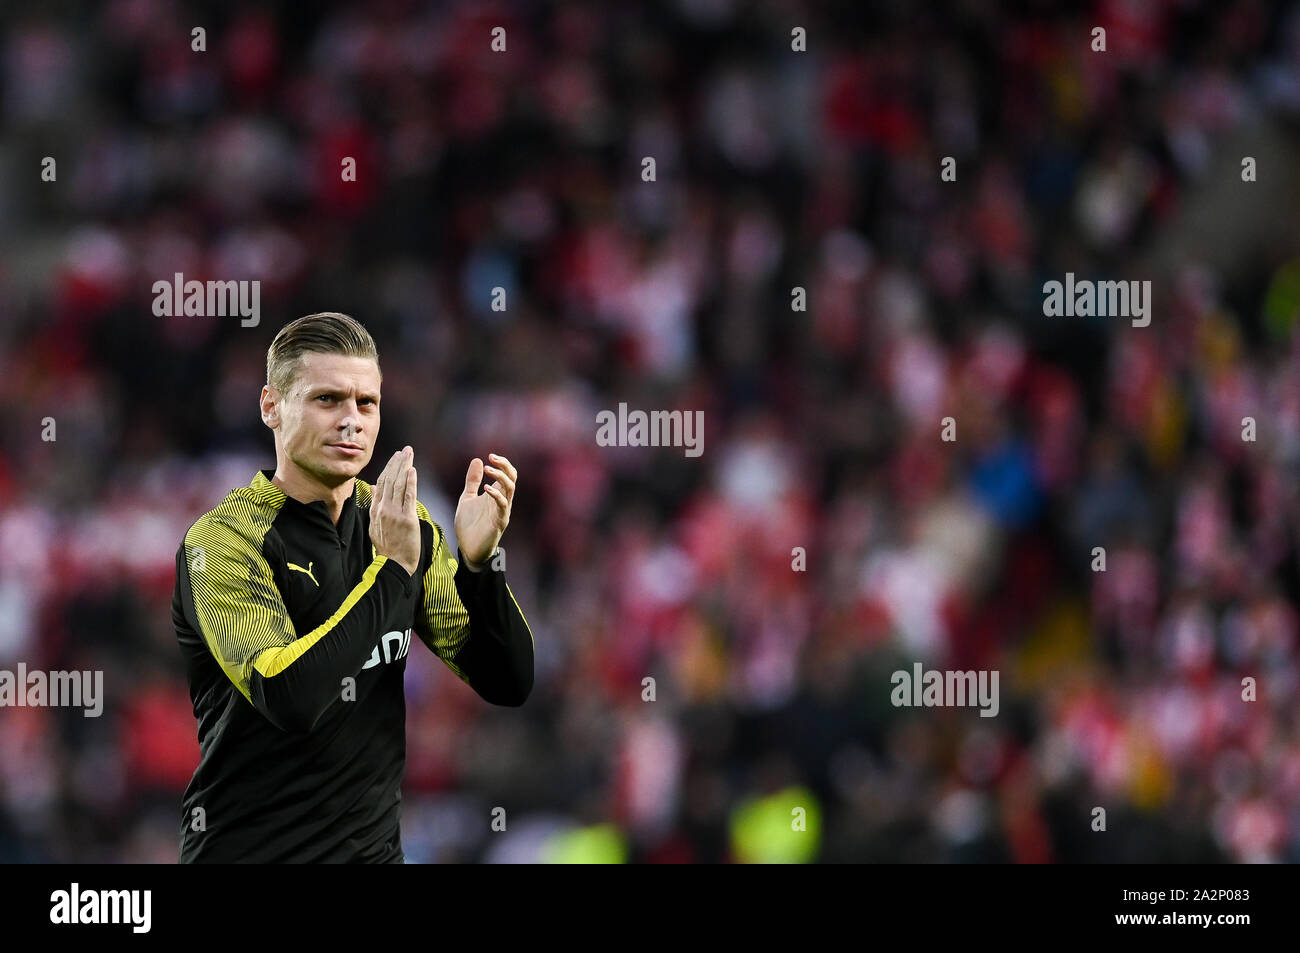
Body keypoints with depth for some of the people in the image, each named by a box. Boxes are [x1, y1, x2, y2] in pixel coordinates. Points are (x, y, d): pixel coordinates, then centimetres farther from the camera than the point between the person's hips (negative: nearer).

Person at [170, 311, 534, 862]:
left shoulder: (402, 524, 3)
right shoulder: (224, 538, -14)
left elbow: (509, 685, 1)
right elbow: (288, 698, -27)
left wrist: (478, 561, -14)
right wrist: (391, 567, -25)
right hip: (249, 851, -5)